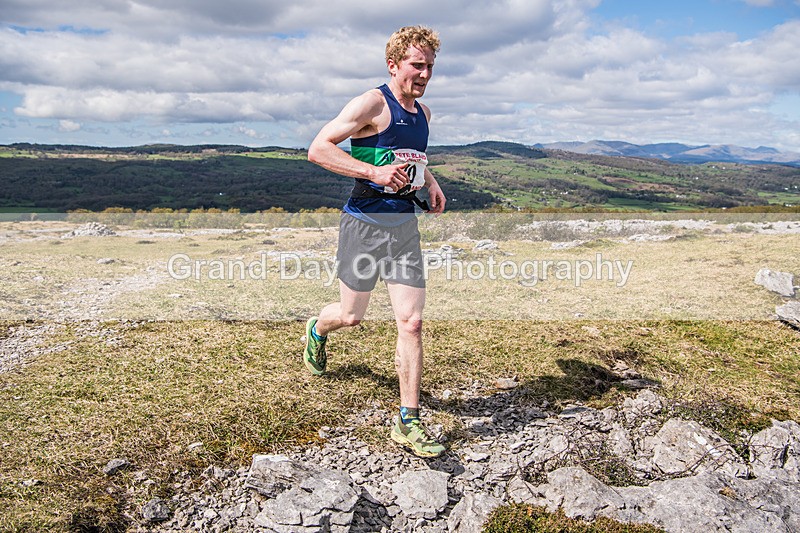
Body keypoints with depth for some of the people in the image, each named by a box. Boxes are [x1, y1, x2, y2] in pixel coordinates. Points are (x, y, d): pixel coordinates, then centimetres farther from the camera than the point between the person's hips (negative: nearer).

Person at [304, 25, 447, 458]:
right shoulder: (372, 104, -9)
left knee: (411, 322, -2)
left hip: (405, 223, 6)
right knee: (351, 316, 8)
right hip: (365, 221, -6)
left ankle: (408, 422, 6)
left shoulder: (423, 113, 14)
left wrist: (431, 182, 18)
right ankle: (317, 330, 46)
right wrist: (375, 172, -24)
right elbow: (318, 149, -17)